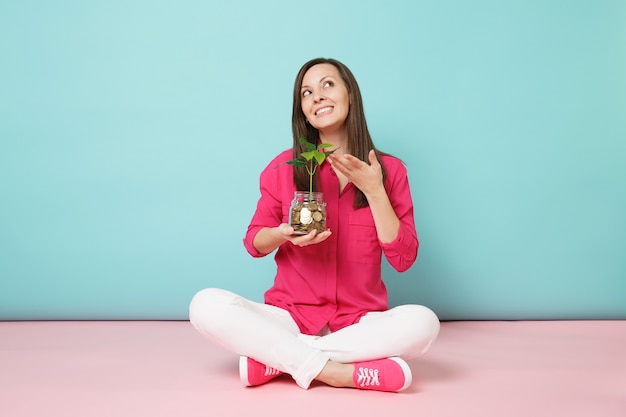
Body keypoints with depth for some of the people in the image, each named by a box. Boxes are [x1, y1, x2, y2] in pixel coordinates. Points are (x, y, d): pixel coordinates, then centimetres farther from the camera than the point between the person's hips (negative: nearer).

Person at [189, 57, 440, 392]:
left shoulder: (389, 170, 1)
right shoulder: (284, 167, 2)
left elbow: (403, 258, -3)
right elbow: (254, 243, 7)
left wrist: (374, 191, -12)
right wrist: (283, 235, -16)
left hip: (360, 323, 1)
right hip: (290, 318, 0)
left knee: (422, 321, -32)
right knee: (206, 305, -24)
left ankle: (273, 358, -20)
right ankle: (332, 370, -23)